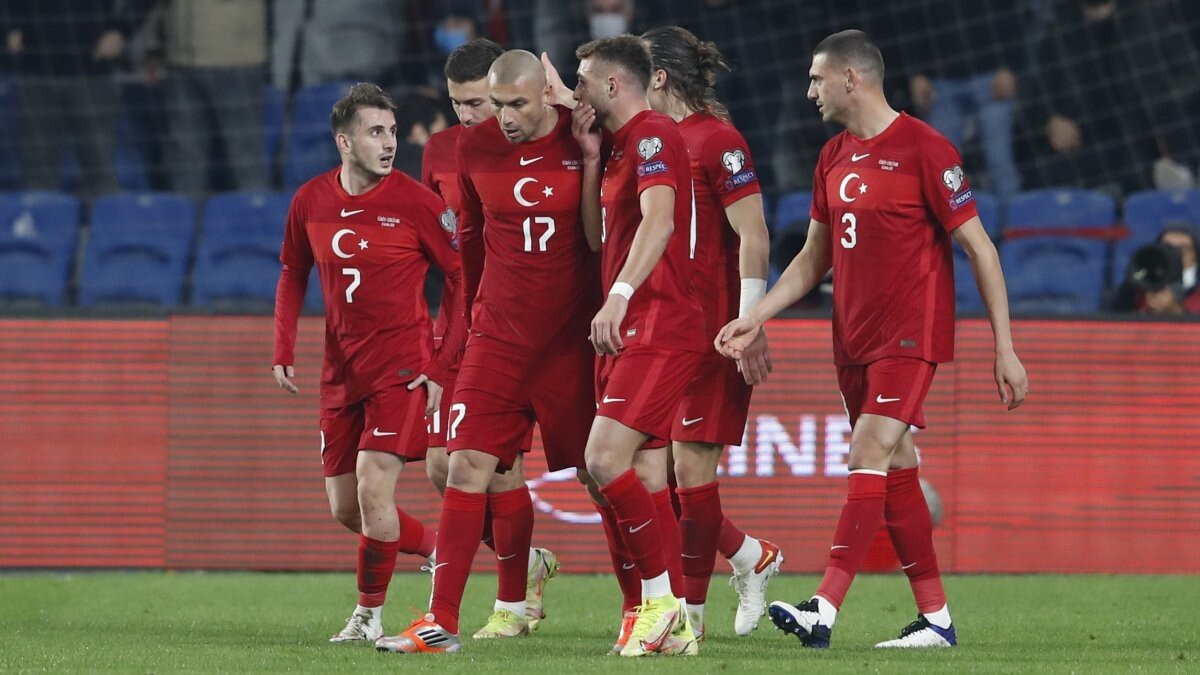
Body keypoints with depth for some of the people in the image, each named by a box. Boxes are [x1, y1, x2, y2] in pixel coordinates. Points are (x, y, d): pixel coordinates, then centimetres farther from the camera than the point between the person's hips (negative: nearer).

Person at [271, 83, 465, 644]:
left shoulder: (416, 202, -11)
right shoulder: (309, 202, 2)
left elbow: (469, 282, -7)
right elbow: (292, 275, 18)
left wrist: (441, 368, -11)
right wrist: (284, 351, 7)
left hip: (401, 367, -5)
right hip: (341, 374, 5)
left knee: (373, 491, -15)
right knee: (345, 507, 7)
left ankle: (370, 614, 2)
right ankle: (442, 555, 29)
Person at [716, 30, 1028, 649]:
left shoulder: (923, 149, -10)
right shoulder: (833, 158, 12)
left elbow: (979, 249, -8)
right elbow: (813, 259, 21)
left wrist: (1005, 348, -10)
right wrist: (756, 317, 8)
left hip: (910, 336, -8)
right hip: (853, 338, 8)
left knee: (870, 458, -17)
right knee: (896, 473, 7)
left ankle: (824, 611, -26)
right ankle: (935, 617, 13)